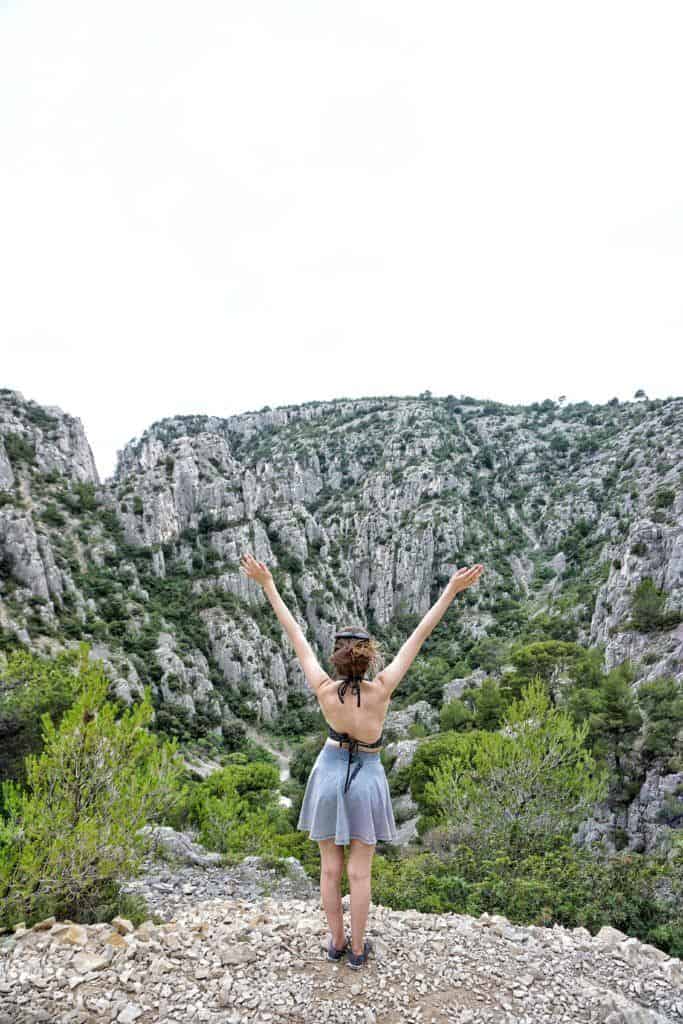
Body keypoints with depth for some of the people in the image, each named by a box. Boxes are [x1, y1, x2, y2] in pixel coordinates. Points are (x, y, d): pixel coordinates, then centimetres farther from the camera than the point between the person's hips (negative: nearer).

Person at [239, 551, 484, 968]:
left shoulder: (324, 690, -26)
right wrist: (452, 590, -28)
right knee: (360, 872, 14)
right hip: (366, 780, -1)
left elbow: (295, 634, -24)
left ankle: (337, 942, 33)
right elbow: (419, 636, -29)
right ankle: (357, 948, 29)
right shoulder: (381, 689, -27)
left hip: (330, 775, 1)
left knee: (331, 868, 17)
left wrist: (267, 583, -19)